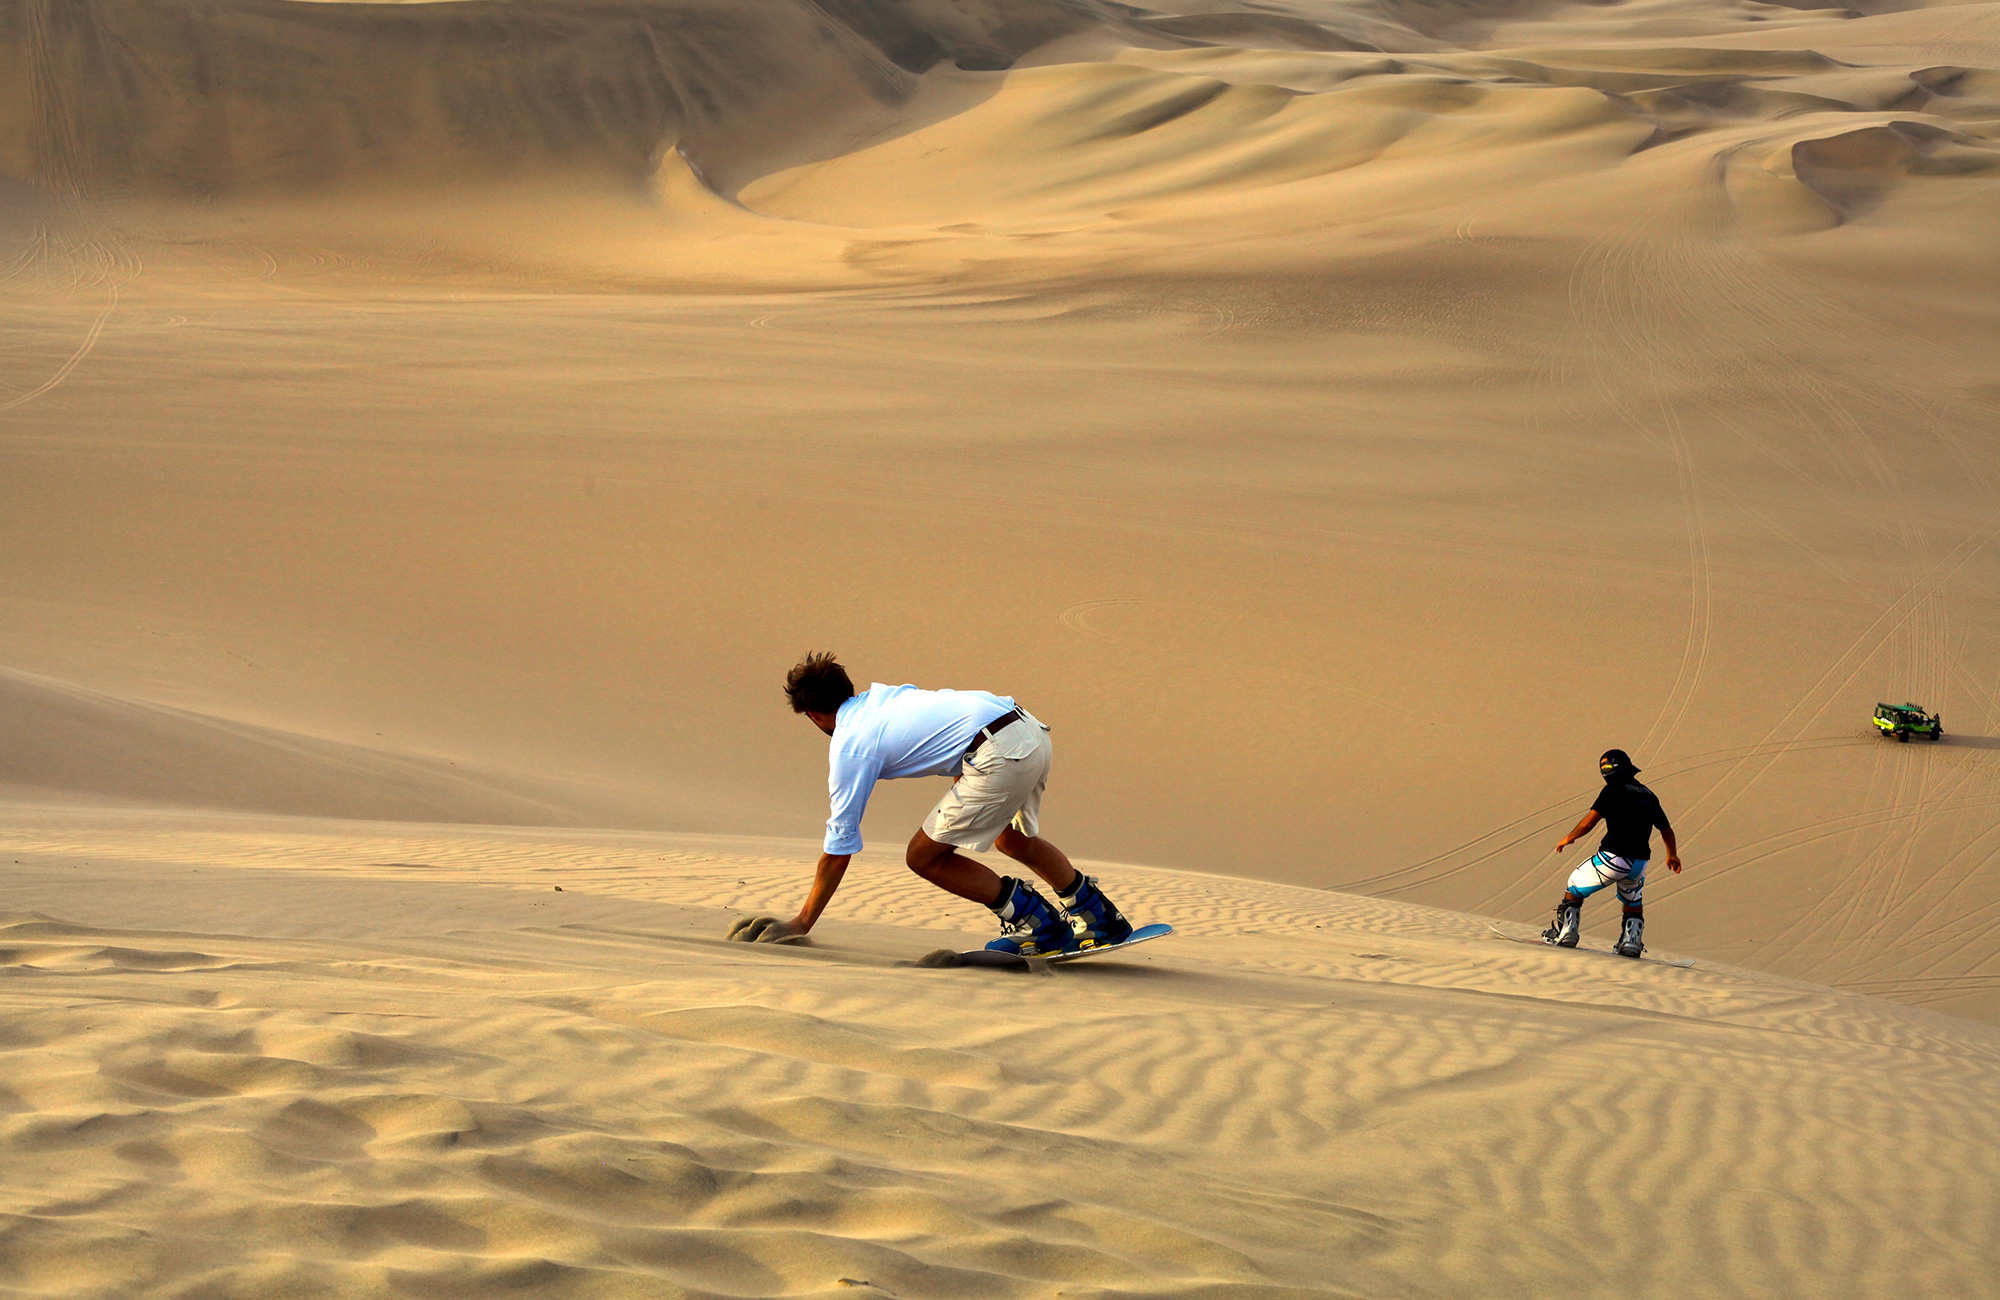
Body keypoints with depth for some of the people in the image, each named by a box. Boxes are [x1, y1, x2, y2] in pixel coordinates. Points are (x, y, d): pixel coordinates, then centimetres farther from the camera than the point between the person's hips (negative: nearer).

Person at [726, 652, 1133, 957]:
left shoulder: (849, 748, 3)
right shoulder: (883, 695, 24)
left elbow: (839, 850, 6)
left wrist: (802, 923, 14)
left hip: (1000, 757, -9)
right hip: (1032, 728, 9)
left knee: (924, 857, 6)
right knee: (1012, 839, 34)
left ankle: (1036, 922, 6)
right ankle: (1099, 916, 37)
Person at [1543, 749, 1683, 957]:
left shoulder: (1614, 790, -5)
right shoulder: (1649, 796, 15)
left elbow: (1589, 821, -11)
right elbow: (1666, 830, 25)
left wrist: (1569, 838, 7)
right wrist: (1672, 855, 42)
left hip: (1613, 858, -5)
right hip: (1639, 862, 5)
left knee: (1575, 886, 16)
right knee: (1633, 903, 31)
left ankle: (1566, 931, 9)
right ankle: (1631, 940, 15)